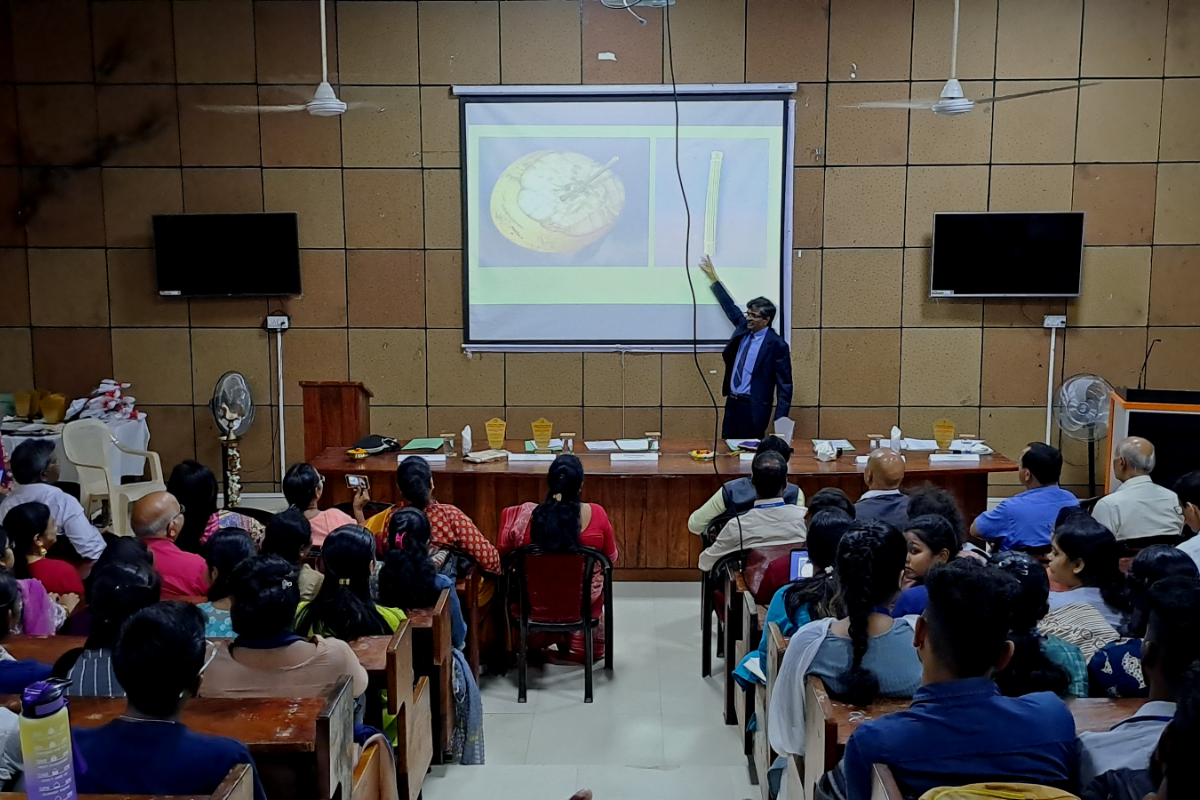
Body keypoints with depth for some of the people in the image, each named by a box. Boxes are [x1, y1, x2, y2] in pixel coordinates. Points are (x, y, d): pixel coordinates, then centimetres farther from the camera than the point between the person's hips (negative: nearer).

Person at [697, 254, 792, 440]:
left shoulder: (777, 345, -13)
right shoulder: (744, 328, 6)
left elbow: (785, 385, -12)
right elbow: (730, 307, 22)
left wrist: (780, 420, -19)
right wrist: (714, 279, 24)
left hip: (753, 408, -7)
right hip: (732, 403, 7)